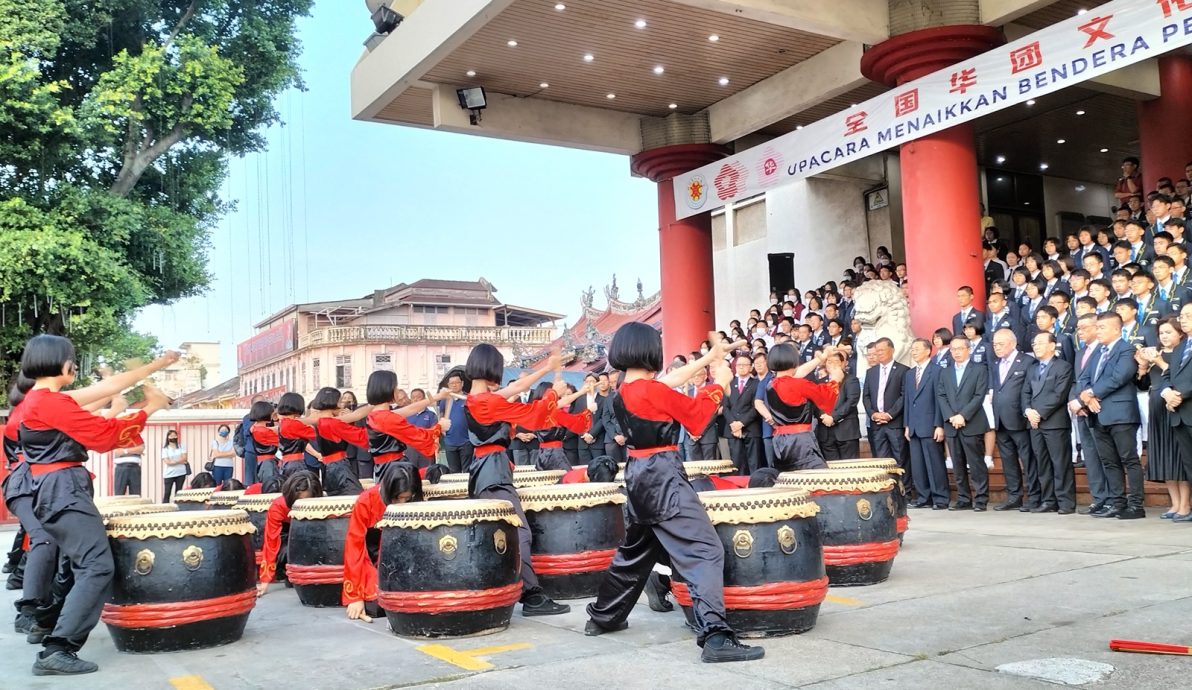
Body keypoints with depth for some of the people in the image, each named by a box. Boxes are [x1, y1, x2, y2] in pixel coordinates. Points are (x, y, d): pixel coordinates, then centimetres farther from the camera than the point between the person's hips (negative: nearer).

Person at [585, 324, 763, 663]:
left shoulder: (623, 393, 8)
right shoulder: (652, 390, -16)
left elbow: (669, 381, 20)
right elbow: (698, 416, -6)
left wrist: (707, 358, 25)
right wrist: (719, 384, 9)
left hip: (638, 476, 9)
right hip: (663, 477, -9)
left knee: (633, 552, 24)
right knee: (705, 551, -11)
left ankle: (602, 618, 36)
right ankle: (716, 637, -19)